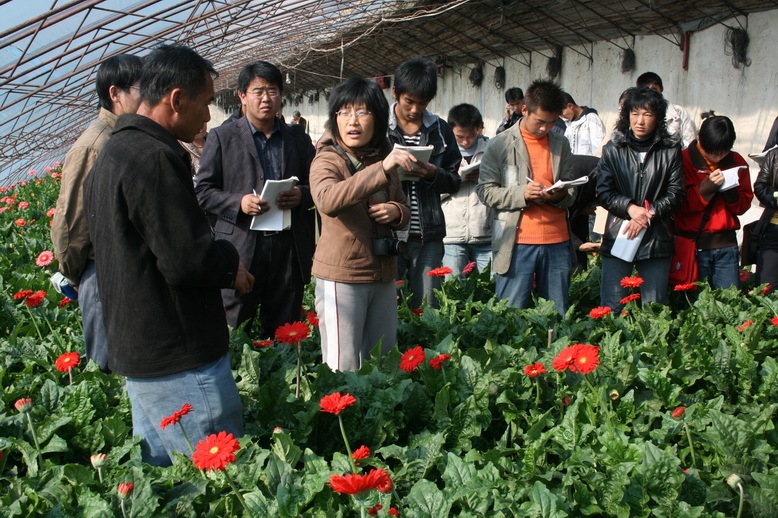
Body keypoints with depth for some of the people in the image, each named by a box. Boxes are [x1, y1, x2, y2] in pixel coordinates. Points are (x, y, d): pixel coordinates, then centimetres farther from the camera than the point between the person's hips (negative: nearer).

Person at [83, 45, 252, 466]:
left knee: (155, 472, 20)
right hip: (178, 355, -11)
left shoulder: (111, 155, 14)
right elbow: (186, 261, -24)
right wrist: (231, 264, -4)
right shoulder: (155, 159, -20)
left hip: (132, 347, 11)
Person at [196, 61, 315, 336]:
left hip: (289, 249, 3)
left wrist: (301, 195, -7)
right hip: (240, 249, -2)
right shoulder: (222, 137, 5)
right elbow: (203, 191, 3)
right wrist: (238, 202, -15)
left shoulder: (298, 137, 15)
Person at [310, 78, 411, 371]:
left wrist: (396, 212, -3)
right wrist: (382, 169, -39)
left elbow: (404, 209, 23)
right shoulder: (327, 160, -9)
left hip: (383, 275, 6)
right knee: (343, 370, -1)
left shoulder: (383, 159, 10)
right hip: (342, 276, -6)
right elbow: (326, 201, -31)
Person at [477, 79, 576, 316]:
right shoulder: (500, 145, 1)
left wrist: (561, 195, -7)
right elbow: (486, 191, -4)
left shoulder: (561, 144, 13)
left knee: (558, 315, 9)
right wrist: (522, 193, -18)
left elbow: (571, 191, 17)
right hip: (517, 241, -4)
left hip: (557, 241, 4)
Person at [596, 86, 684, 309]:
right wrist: (630, 208, -15)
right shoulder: (613, 149, 6)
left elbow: (676, 193, 2)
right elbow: (603, 192, 1)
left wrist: (649, 214, -11)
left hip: (656, 240, 0)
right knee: (611, 309, 0)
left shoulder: (670, 150, 5)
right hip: (618, 236, 0)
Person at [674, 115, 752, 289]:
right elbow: (682, 204, -9)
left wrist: (730, 191, -11)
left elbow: (743, 206, 7)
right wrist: (707, 187, -20)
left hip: (726, 244, 3)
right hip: (693, 244, -3)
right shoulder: (685, 159, -4)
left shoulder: (737, 162, 8)